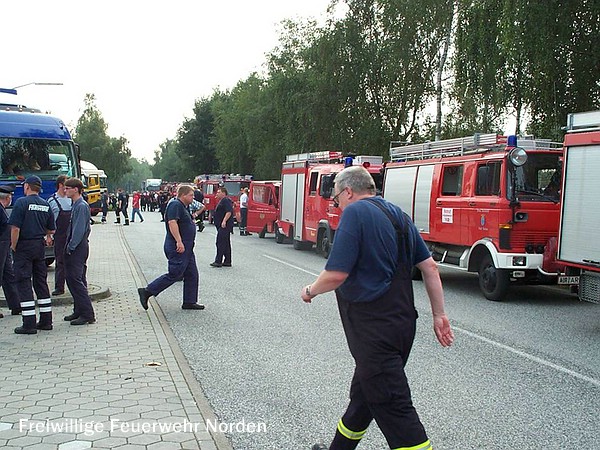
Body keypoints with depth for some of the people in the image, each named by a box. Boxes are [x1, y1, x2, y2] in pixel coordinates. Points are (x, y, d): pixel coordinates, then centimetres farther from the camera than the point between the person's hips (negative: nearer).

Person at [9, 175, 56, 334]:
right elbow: (51, 230, 12)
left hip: (24, 247, -6)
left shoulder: (21, 202, -12)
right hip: (39, 247, 6)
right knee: (41, 282, 13)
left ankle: (29, 324, -4)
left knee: (24, 284, -2)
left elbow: (15, 228, -17)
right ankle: (46, 321, 17)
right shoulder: (46, 205, 7)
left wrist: (14, 246, -6)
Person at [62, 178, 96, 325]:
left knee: (75, 280, -9)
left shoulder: (82, 206, -14)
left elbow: (79, 230, -19)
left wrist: (70, 247, -16)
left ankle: (88, 314, -6)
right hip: (75, 248, 10)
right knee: (72, 279, 14)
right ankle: (79, 311, 22)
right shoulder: (76, 205, 14)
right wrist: (69, 247, 13)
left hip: (78, 248, -10)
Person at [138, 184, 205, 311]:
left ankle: (190, 302, 17)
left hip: (186, 248, 11)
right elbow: (172, 222, -27)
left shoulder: (182, 207, 18)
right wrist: (179, 242, -31)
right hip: (178, 248, -11)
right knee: (174, 274, -8)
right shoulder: (175, 205, -14)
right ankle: (147, 292, 0)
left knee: (192, 274, 10)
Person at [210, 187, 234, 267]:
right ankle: (227, 261, 15)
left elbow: (229, 212, -23)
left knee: (220, 243, -12)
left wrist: (224, 221, -27)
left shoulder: (226, 200, -12)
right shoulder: (222, 201, 21)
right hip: (222, 226, 11)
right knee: (226, 244, 11)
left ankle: (218, 261, -12)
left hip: (224, 226, -11)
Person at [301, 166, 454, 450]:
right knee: (362, 395, 23)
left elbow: (336, 275, -19)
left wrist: (311, 291, 1)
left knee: (395, 410, -4)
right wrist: (439, 315, 15)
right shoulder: (398, 216, 13)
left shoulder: (355, 213, -13)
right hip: (403, 323, 9)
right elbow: (430, 268, 11)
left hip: (375, 329, -9)